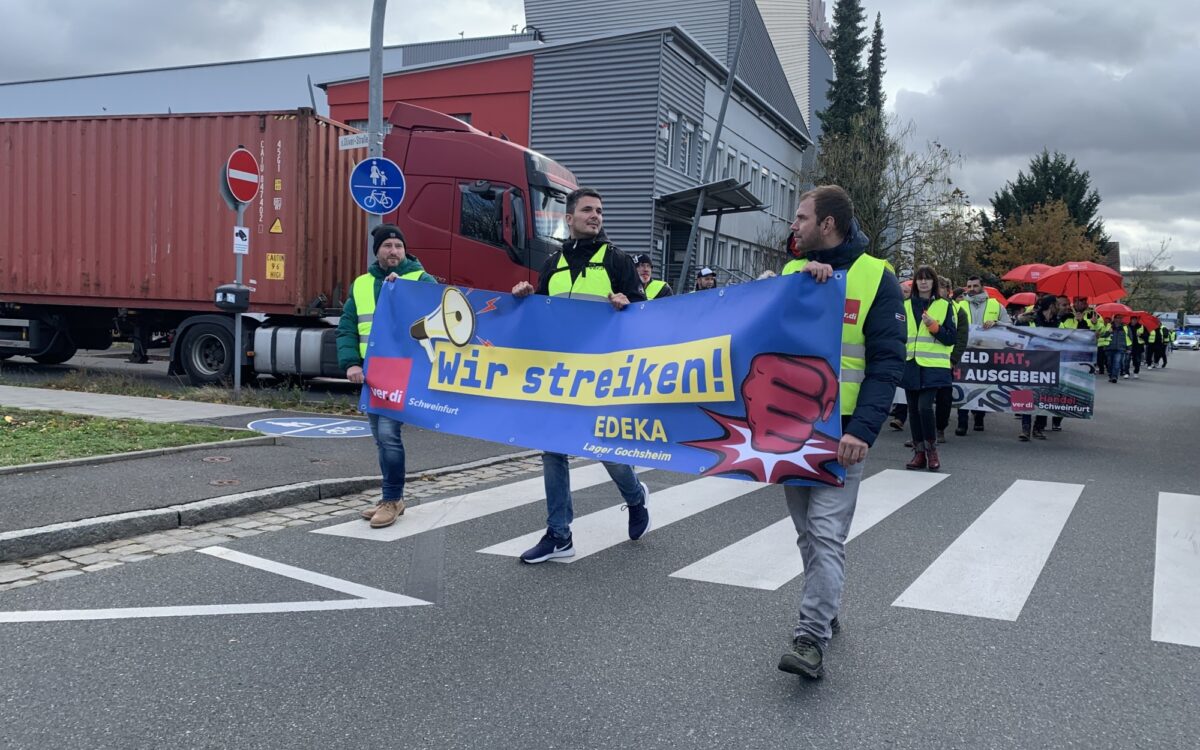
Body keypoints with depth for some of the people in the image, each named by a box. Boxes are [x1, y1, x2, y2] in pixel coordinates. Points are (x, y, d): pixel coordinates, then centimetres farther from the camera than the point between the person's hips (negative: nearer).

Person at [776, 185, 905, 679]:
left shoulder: (876, 278, -4)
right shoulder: (793, 272, 11)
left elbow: (887, 363, -9)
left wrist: (863, 430, -21)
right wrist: (799, 280, -17)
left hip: (841, 431, -5)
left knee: (826, 534, -10)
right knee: (807, 533, 13)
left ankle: (811, 639, -9)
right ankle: (825, 613, 27)